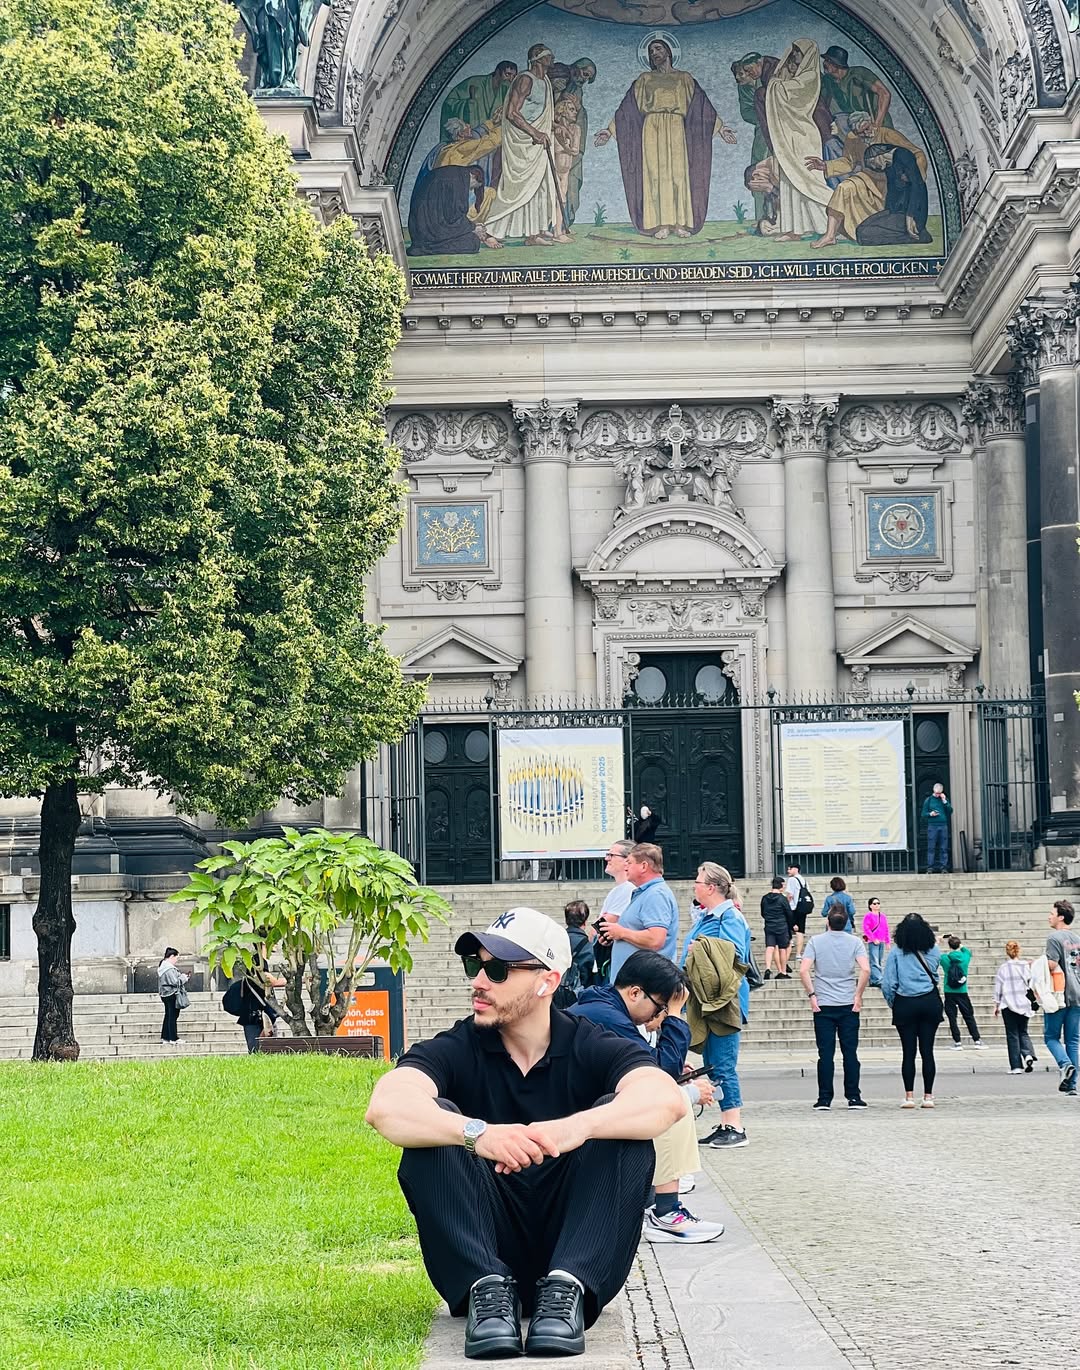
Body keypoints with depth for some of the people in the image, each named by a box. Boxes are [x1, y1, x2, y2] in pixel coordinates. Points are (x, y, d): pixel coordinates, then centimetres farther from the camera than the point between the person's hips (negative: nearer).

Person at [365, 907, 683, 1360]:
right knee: (434, 1127, -20)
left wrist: (578, 1126, -42)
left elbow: (668, 1100, -23)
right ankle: (487, 1288, -31)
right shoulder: (455, 1051, 0)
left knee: (621, 1118, -20)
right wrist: (476, 1133, -43)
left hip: (575, 1250, 0)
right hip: (483, 1252, 0)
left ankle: (567, 1289, -32)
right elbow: (386, 1106, -23)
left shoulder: (593, 1049, -1)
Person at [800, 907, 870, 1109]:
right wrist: (858, 995, -5)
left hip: (823, 1005, 0)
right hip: (849, 1005, 0)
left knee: (826, 1054, 2)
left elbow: (803, 971, -10)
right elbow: (865, 969, -13)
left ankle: (825, 1099, 1)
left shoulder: (816, 941, 0)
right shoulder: (855, 942, 0)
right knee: (850, 1053, 5)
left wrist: (812, 995, -4)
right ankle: (853, 1098, 5)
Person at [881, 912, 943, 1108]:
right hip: (930, 1003, 2)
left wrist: (892, 1003, 8)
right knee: (927, 1050, 4)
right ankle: (928, 1096, 5)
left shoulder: (897, 952, -6)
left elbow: (888, 983, -7)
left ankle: (909, 1096, 2)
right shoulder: (933, 950, 2)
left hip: (905, 1004, -2)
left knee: (909, 1052, 3)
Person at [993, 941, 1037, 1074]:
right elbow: (1031, 985, 5)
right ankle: (1028, 1055, -11)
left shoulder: (1003, 968, -5)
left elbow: (998, 988, -1)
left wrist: (996, 1005, 8)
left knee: (1012, 1035, 4)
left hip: (1008, 1005, -2)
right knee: (1023, 1032, 15)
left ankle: (1017, 1066, 1)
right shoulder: (1026, 966, 1)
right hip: (1024, 1005, 2)